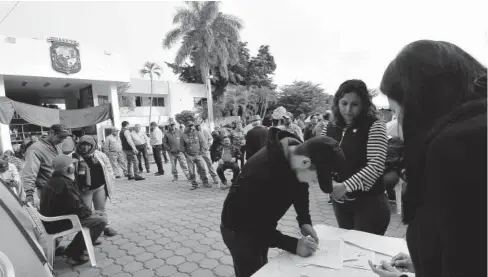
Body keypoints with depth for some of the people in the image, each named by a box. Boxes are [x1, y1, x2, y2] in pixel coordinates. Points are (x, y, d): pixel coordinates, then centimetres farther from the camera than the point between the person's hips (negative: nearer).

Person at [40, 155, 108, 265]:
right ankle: (74, 254, -2)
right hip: (58, 223, -10)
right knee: (101, 220, -13)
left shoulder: (55, 180, 7)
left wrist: (90, 211, 6)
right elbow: (78, 208, -25)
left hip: (53, 218, 10)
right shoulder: (65, 184, -27)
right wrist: (90, 212, -5)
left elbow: (75, 203, 12)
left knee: (99, 214, 14)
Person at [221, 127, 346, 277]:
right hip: (240, 230, -7)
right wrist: (293, 245, -31)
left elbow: (300, 189, 2)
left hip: (260, 225, 7)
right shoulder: (262, 169, -40)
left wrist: (305, 221, -10)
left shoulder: (298, 151, -16)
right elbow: (257, 226, -32)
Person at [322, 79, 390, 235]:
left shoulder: (375, 126, -12)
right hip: (339, 201, 5)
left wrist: (346, 186, -30)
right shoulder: (329, 128, 2)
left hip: (369, 203, -4)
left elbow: (375, 166, -20)